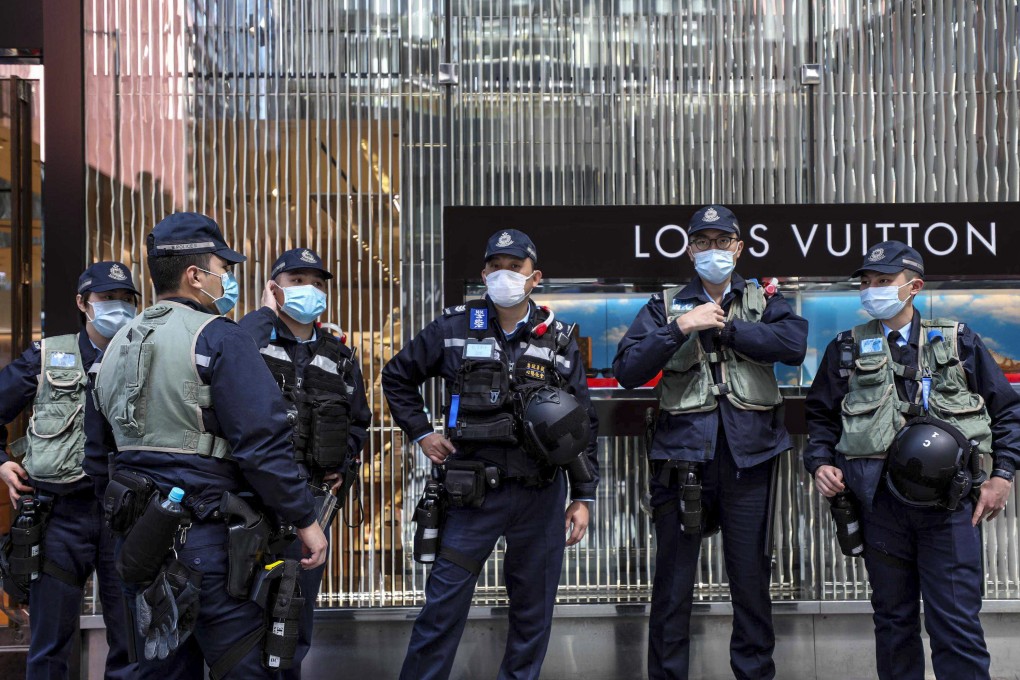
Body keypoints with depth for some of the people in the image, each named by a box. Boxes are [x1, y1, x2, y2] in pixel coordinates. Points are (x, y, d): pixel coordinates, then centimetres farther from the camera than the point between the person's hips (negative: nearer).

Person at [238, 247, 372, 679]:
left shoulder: (339, 358, 14)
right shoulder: (253, 339, 0)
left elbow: (359, 421, 24)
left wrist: (344, 467, 9)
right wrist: (264, 313, -13)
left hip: (313, 493, 5)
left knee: (302, 595, 13)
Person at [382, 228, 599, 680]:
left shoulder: (558, 341, 4)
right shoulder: (454, 329, 0)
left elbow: (583, 424, 6)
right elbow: (397, 377, 14)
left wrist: (583, 496, 3)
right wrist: (421, 432, 4)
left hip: (542, 497, 2)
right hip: (474, 494, -1)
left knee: (534, 608, 11)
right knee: (443, 606, 2)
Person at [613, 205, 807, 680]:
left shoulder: (763, 301, 12)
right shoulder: (666, 306, 10)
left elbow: (794, 343, -10)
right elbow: (627, 371, -4)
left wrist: (725, 327, -11)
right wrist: (681, 327, -13)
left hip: (748, 454, 1)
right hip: (683, 454, 0)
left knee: (751, 578, 9)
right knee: (673, 581, 4)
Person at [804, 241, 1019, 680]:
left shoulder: (958, 341, 7)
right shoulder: (847, 349, 10)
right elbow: (822, 416, 16)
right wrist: (820, 463, -1)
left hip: (950, 500, -1)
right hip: (881, 500, 2)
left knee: (956, 624, -2)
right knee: (893, 619, 11)